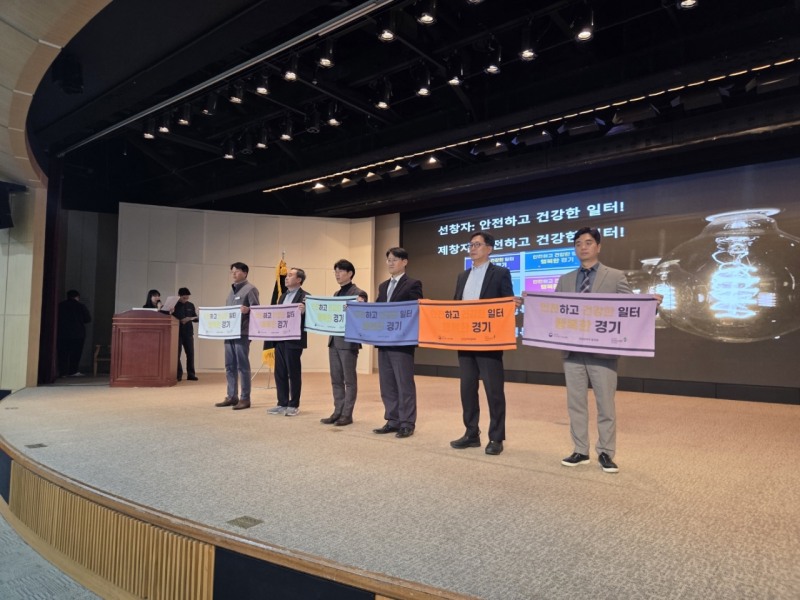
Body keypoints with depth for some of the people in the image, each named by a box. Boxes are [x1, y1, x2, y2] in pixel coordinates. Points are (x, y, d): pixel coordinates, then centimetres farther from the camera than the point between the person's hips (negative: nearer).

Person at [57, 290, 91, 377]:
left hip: (62, 333, 2)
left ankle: (63, 372, 3)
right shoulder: (80, 306, -1)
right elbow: (88, 319, 1)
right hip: (77, 334, -2)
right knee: (75, 353, 5)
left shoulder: (60, 305, 5)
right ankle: (73, 371, 5)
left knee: (62, 353, 6)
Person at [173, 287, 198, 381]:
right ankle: (178, 374, 7)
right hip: (177, 333, -3)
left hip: (188, 333, 3)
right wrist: (180, 321, -19)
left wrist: (193, 318, -9)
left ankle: (191, 374, 8)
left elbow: (195, 318, 14)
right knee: (177, 354, 0)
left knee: (190, 353, 2)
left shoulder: (191, 305, 9)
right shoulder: (173, 305, -1)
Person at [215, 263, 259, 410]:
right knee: (230, 366, 10)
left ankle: (245, 399, 2)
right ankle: (231, 396, 17)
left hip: (242, 333, -8)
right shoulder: (232, 290, 21)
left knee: (242, 366, -4)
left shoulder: (250, 289, -4)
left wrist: (247, 310, -31)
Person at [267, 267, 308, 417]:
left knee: (294, 373, 2)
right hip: (279, 339, 8)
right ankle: (282, 403, 20)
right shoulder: (283, 296, 17)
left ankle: (294, 405, 11)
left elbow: (307, 318, -15)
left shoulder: (305, 296, -7)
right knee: (279, 373, 11)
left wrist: (303, 312, -34)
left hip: (294, 340, -7)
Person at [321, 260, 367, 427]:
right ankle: (337, 412, 20)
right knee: (336, 379, 11)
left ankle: (347, 414, 9)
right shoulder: (336, 294, 17)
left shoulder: (359, 293, -7)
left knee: (349, 379, 2)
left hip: (348, 341, -8)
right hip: (334, 340, 8)